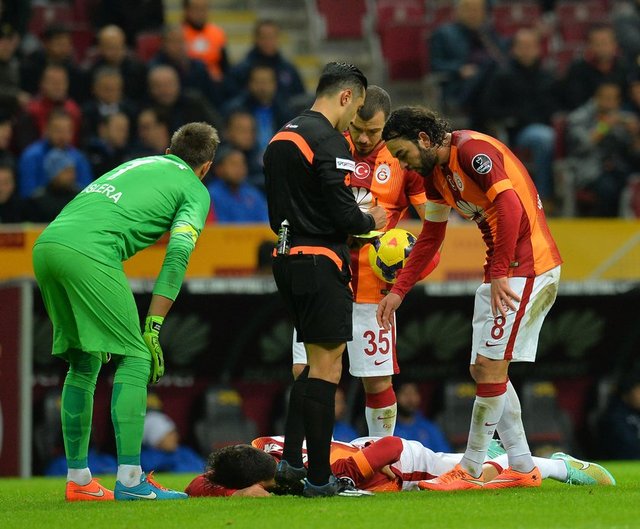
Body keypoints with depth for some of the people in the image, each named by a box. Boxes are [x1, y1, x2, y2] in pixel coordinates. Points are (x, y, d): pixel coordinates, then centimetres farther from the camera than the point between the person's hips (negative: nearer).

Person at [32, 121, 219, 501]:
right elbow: (178, 252, -2)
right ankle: (130, 480, -6)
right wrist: (153, 328, -4)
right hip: (89, 252, -7)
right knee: (134, 358, 0)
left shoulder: (139, 164, 33)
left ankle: (78, 480, 19)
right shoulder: (195, 190, 14)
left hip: (46, 244, 7)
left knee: (83, 363, 17)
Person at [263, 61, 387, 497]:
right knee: (326, 367, -4)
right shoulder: (329, 141, -14)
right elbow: (342, 213, -20)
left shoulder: (282, 138, 15)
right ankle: (319, 478, -3)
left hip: (288, 258, 9)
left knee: (318, 361, 18)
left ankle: (291, 461, 12)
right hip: (320, 261, -9)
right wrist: (371, 222, 2)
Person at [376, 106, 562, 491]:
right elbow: (430, 238, 25)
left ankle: (470, 471, -1)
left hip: (525, 267, -10)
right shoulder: (436, 174, 14)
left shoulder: (472, 150, -16)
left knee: (490, 367, -8)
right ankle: (523, 468, 14)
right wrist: (398, 291, 21)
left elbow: (510, 207, -25)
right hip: (502, 270, 10)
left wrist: (500, 273, -24)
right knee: (485, 370, 10)